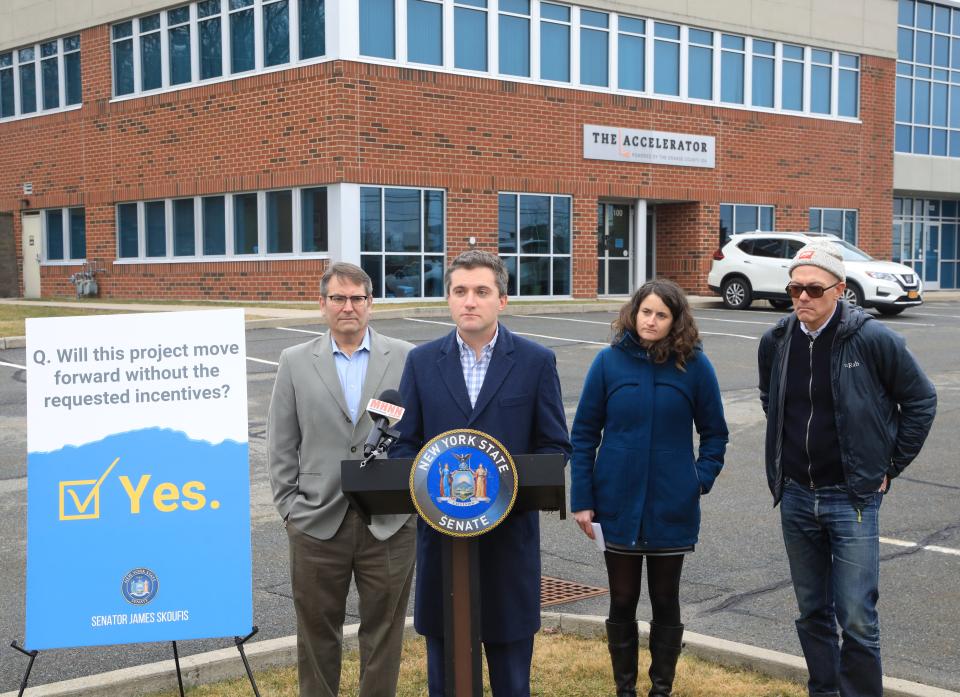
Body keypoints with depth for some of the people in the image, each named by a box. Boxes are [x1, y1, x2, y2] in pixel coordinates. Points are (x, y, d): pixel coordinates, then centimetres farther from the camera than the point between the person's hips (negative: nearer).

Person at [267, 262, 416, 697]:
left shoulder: (405, 358, 2)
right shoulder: (295, 362, 4)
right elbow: (281, 446, 6)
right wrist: (290, 507, 1)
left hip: (389, 524, 0)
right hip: (317, 523, 1)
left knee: (383, 629, 9)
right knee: (317, 630, 10)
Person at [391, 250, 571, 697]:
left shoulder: (537, 362, 0)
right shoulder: (421, 362, 5)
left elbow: (555, 446, 1)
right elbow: (402, 443, 6)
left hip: (510, 530, -1)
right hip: (441, 529, 2)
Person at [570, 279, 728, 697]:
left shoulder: (694, 365, -5)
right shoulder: (609, 361, -5)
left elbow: (714, 432, 6)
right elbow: (584, 433, -2)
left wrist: (703, 478, -7)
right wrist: (581, 499, -4)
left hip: (672, 508, 0)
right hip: (618, 506, 0)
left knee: (666, 604, 12)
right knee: (622, 603, 11)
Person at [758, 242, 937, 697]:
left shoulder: (872, 339, -14)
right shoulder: (776, 341, 0)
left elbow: (921, 400, -3)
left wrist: (889, 467, -2)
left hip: (853, 498, -4)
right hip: (795, 497, 5)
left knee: (856, 618, -6)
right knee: (812, 612, 14)